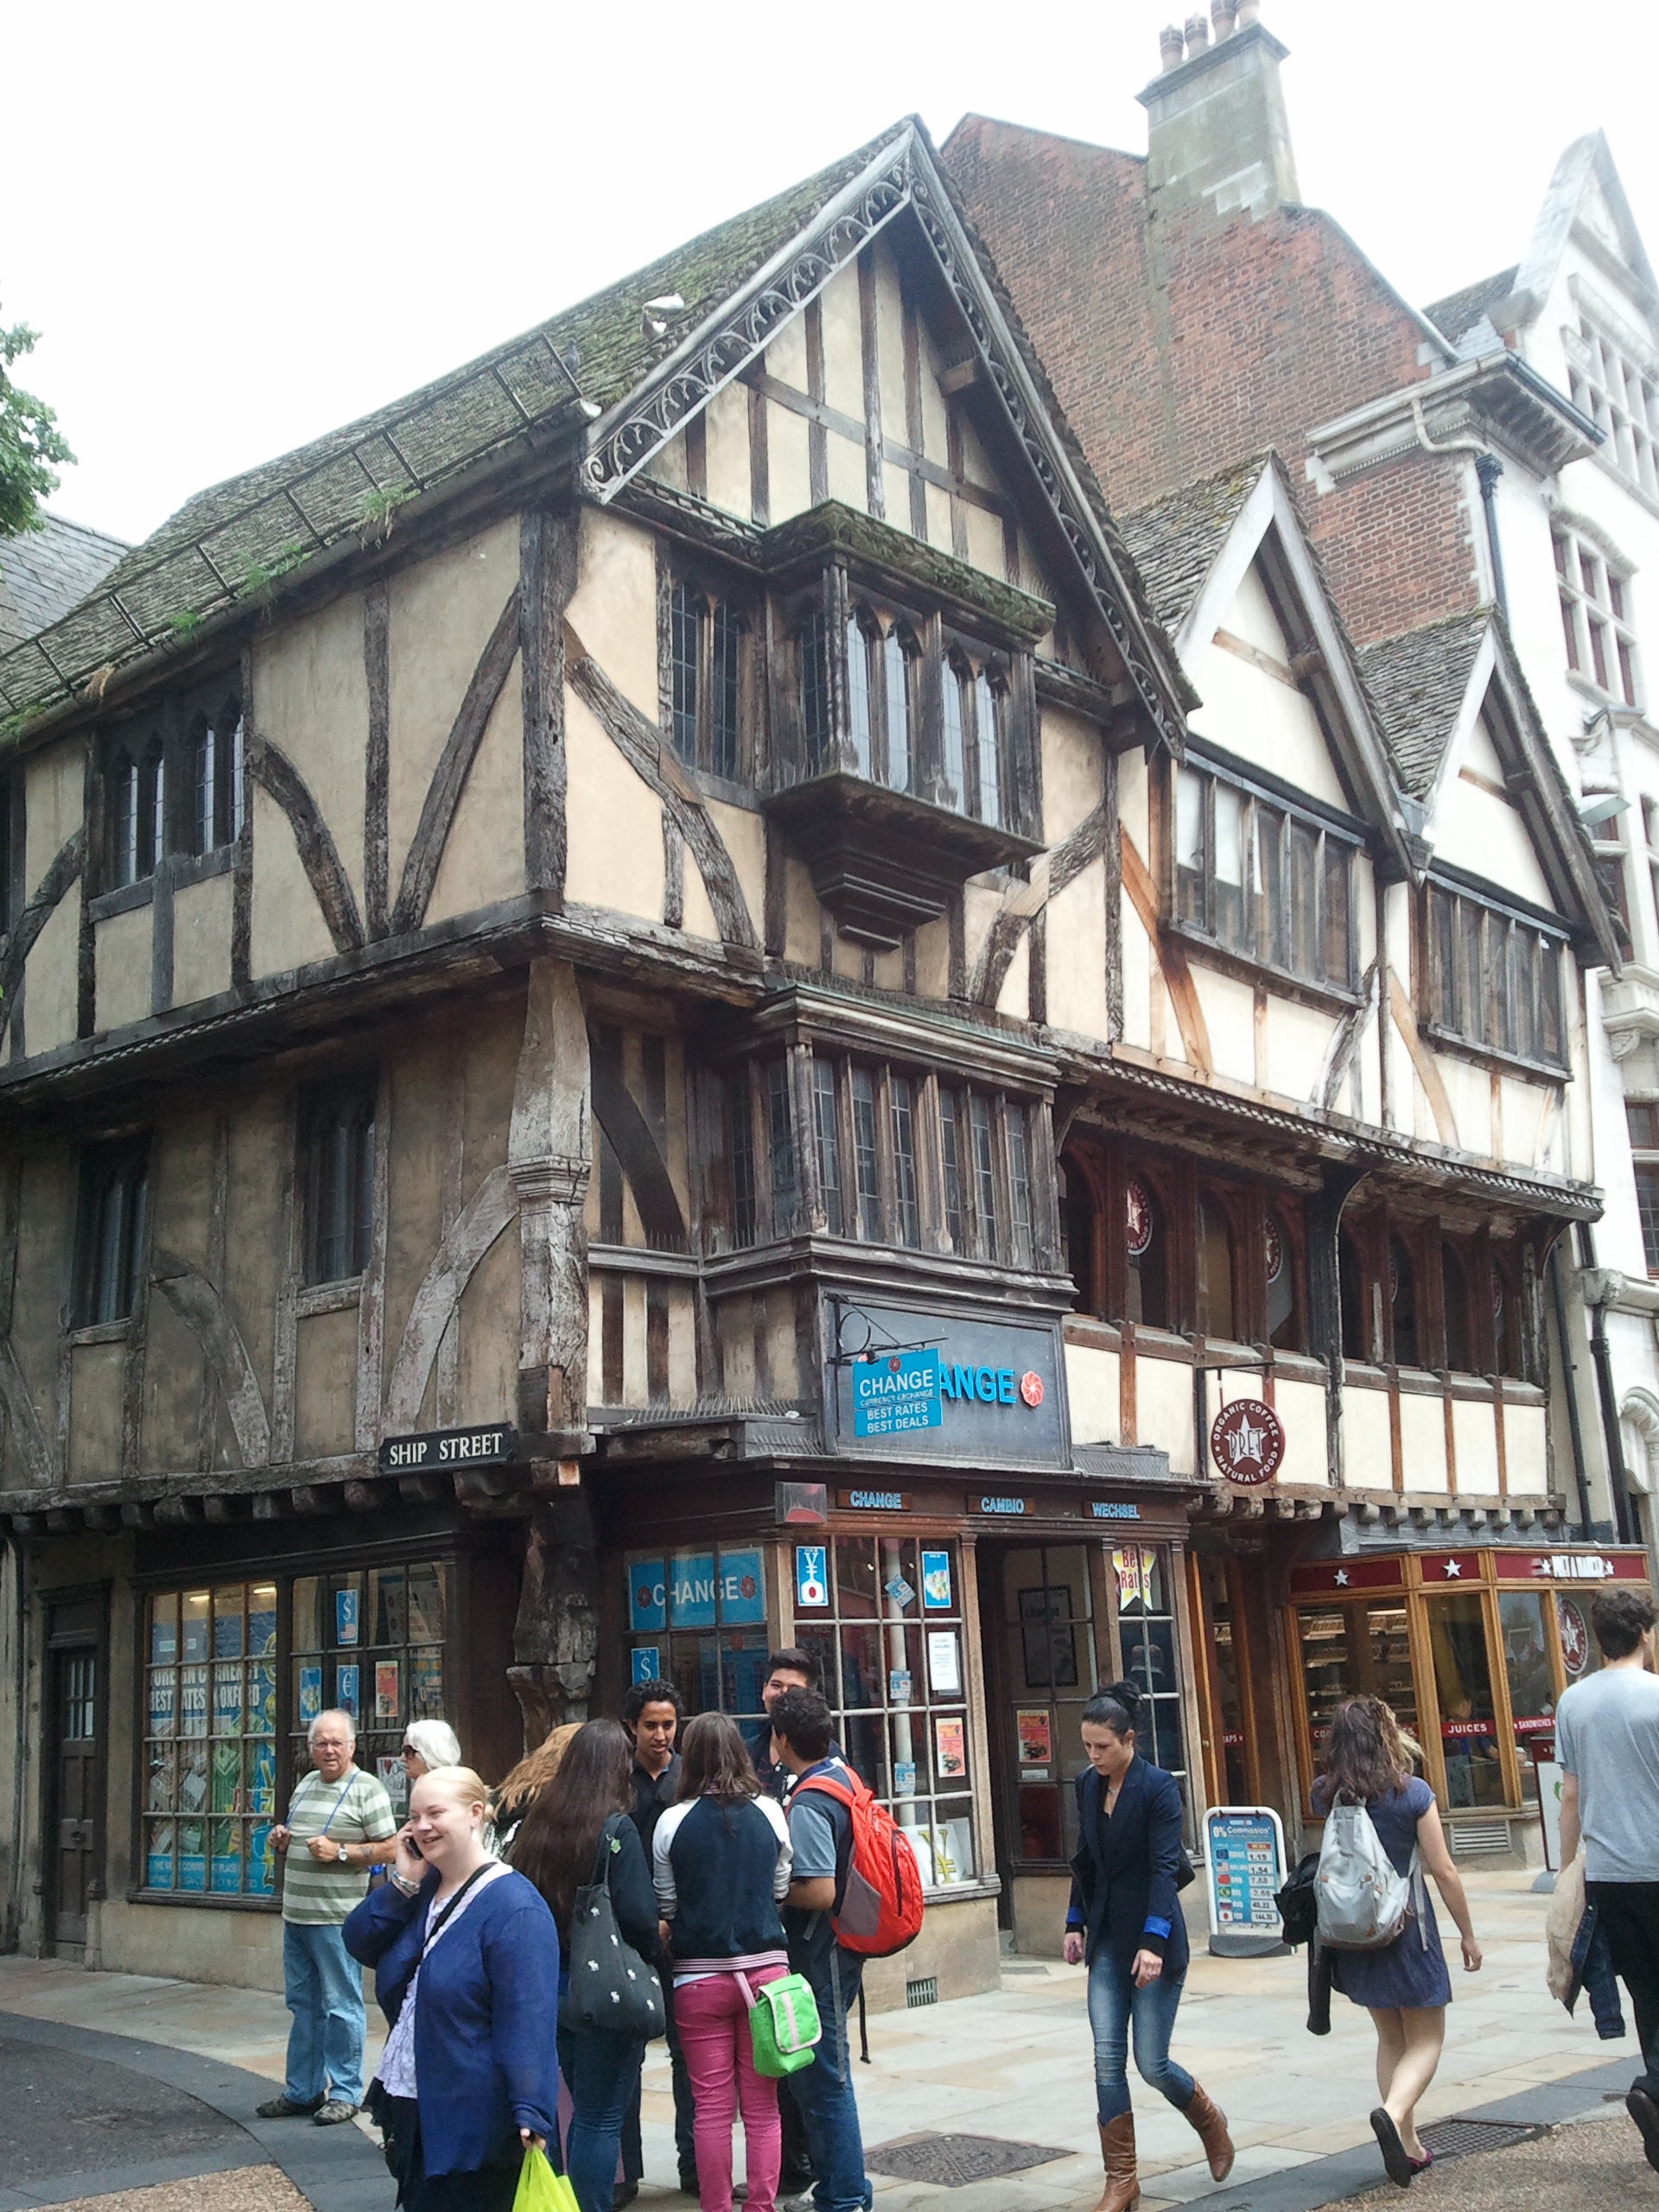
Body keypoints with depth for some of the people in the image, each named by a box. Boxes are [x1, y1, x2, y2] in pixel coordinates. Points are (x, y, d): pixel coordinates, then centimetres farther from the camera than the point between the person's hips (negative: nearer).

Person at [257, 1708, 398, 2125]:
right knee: (302, 2004, 14)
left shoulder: (367, 1789, -7)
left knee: (341, 2006, -1)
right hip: (295, 1914, 7)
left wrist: (339, 1852, -19)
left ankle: (344, 2092, 8)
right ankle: (303, 2090, 23)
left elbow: (389, 1848, -11)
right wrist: (282, 1841, 5)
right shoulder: (306, 1784, 15)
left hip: (337, 1917, -7)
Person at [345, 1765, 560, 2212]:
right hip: (409, 2108, 9)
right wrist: (402, 1883, -6)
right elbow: (360, 1945, 6)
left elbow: (526, 2021, -25)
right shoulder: (420, 1892, 10)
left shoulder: (514, 1906, -19)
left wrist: (531, 2113, -31)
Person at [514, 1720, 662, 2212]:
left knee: (584, 2109, 20)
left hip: (550, 1982, 6)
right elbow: (637, 1914, -18)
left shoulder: (536, 1822, 3)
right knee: (602, 2117, 4)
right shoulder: (616, 1829, -15)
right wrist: (654, 1953, 0)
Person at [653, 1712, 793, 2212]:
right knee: (762, 2106, 9)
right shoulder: (768, 1813, -3)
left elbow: (665, 1904, 2)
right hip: (766, 1967, 1)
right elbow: (782, 1890, 8)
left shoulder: (672, 1821, -7)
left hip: (700, 1975, -1)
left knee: (712, 2108, 7)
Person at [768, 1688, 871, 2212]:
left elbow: (819, 1892, -26)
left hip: (819, 1955, -10)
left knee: (825, 2081, 1)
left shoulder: (808, 1804, -22)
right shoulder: (843, 1775, 7)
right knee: (815, 2075, 18)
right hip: (841, 1949, 10)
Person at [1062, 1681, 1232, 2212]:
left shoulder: (1158, 1787, -14)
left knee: (1151, 2063, -1)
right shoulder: (1088, 1785, 5)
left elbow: (1164, 1868, -19)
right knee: (1108, 2060, -2)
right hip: (1107, 1939, 5)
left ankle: (1212, 2124, 29)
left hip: (1153, 1938, -5)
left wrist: (1153, 1941, -25)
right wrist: (1075, 1923, 12)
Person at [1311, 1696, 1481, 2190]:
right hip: (1405, 1927, -4)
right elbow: (1444, 1872, -10)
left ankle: (1409, 2145, 19)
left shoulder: (1325, 1795, -2)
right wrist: (1468, 1935, 3)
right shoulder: (1411, 1793, -13)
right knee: (1426, 2039, 8)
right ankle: (1393, 2114, -18)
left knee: (1390, 2038, 19)